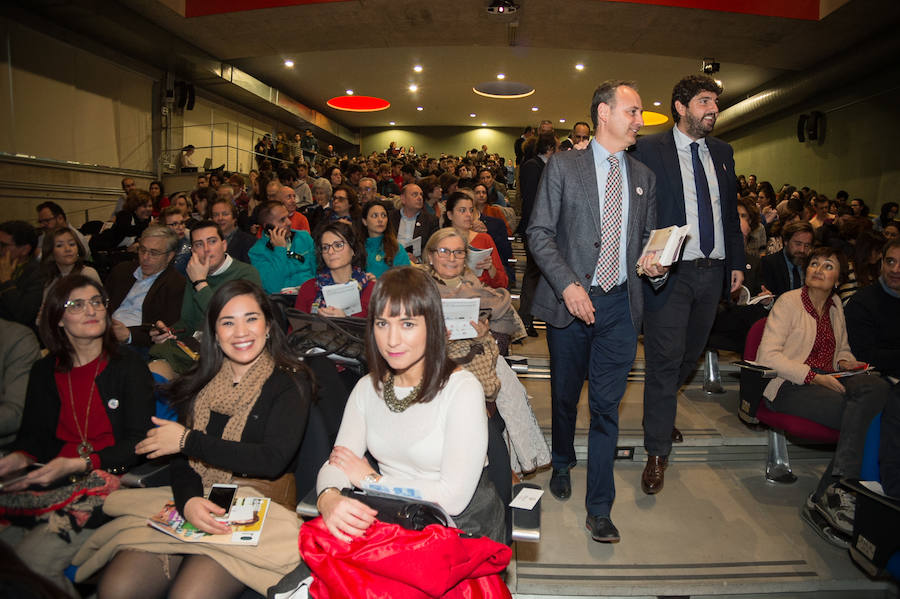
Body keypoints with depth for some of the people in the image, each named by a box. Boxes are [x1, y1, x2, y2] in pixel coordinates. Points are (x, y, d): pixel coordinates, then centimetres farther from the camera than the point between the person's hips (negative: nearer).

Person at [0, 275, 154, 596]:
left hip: (109, 476, -5)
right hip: (53, 479, 5)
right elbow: (33, 433, 16)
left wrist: (79, 464, -17)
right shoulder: (44, 371, 14)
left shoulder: (129, 366, 0)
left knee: (34, 560, -21)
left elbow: (139, 441, -6)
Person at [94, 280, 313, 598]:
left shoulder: (290, 381, -2)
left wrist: (189, 440, -6)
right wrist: (188, 500, -14)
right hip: (194, 504, 5)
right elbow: (181, 458, 10)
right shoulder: (202, 382, 14)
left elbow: (273, 460, -13)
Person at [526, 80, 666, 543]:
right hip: (569, 301, -2)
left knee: (606, 405, 3)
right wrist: (567, 284, -18)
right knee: (564, 396, 15)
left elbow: (647, 238, 18)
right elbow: (539, 232, -6)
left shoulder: (643, 177, 12)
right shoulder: (563, 165, -1)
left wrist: (654, 264, -6)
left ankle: (599, 508, 15)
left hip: (620, 305, 2)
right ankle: (562, 464, 43)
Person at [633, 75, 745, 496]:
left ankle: (661, 414, 41)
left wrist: (737, 261, 13)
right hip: (670, 272, -6)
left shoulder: (722, 152, 13)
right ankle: (658, 452, 10)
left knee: (689, 356, 17)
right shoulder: (649, 149, -5)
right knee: (664, 361, -2)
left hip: (713, 272, 6)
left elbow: (730, 210, 17)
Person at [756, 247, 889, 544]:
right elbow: (769, 355, -11)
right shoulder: (789, 302, -2)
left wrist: (846, 362, 5)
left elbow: (842, 348, 31)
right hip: (789, 386, -6)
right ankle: (833, 491, -23)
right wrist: (814, 376, -21)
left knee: (875, 386, -29)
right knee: (863, 417, -29)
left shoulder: (835, 305, 18)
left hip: (825, 380, 6)